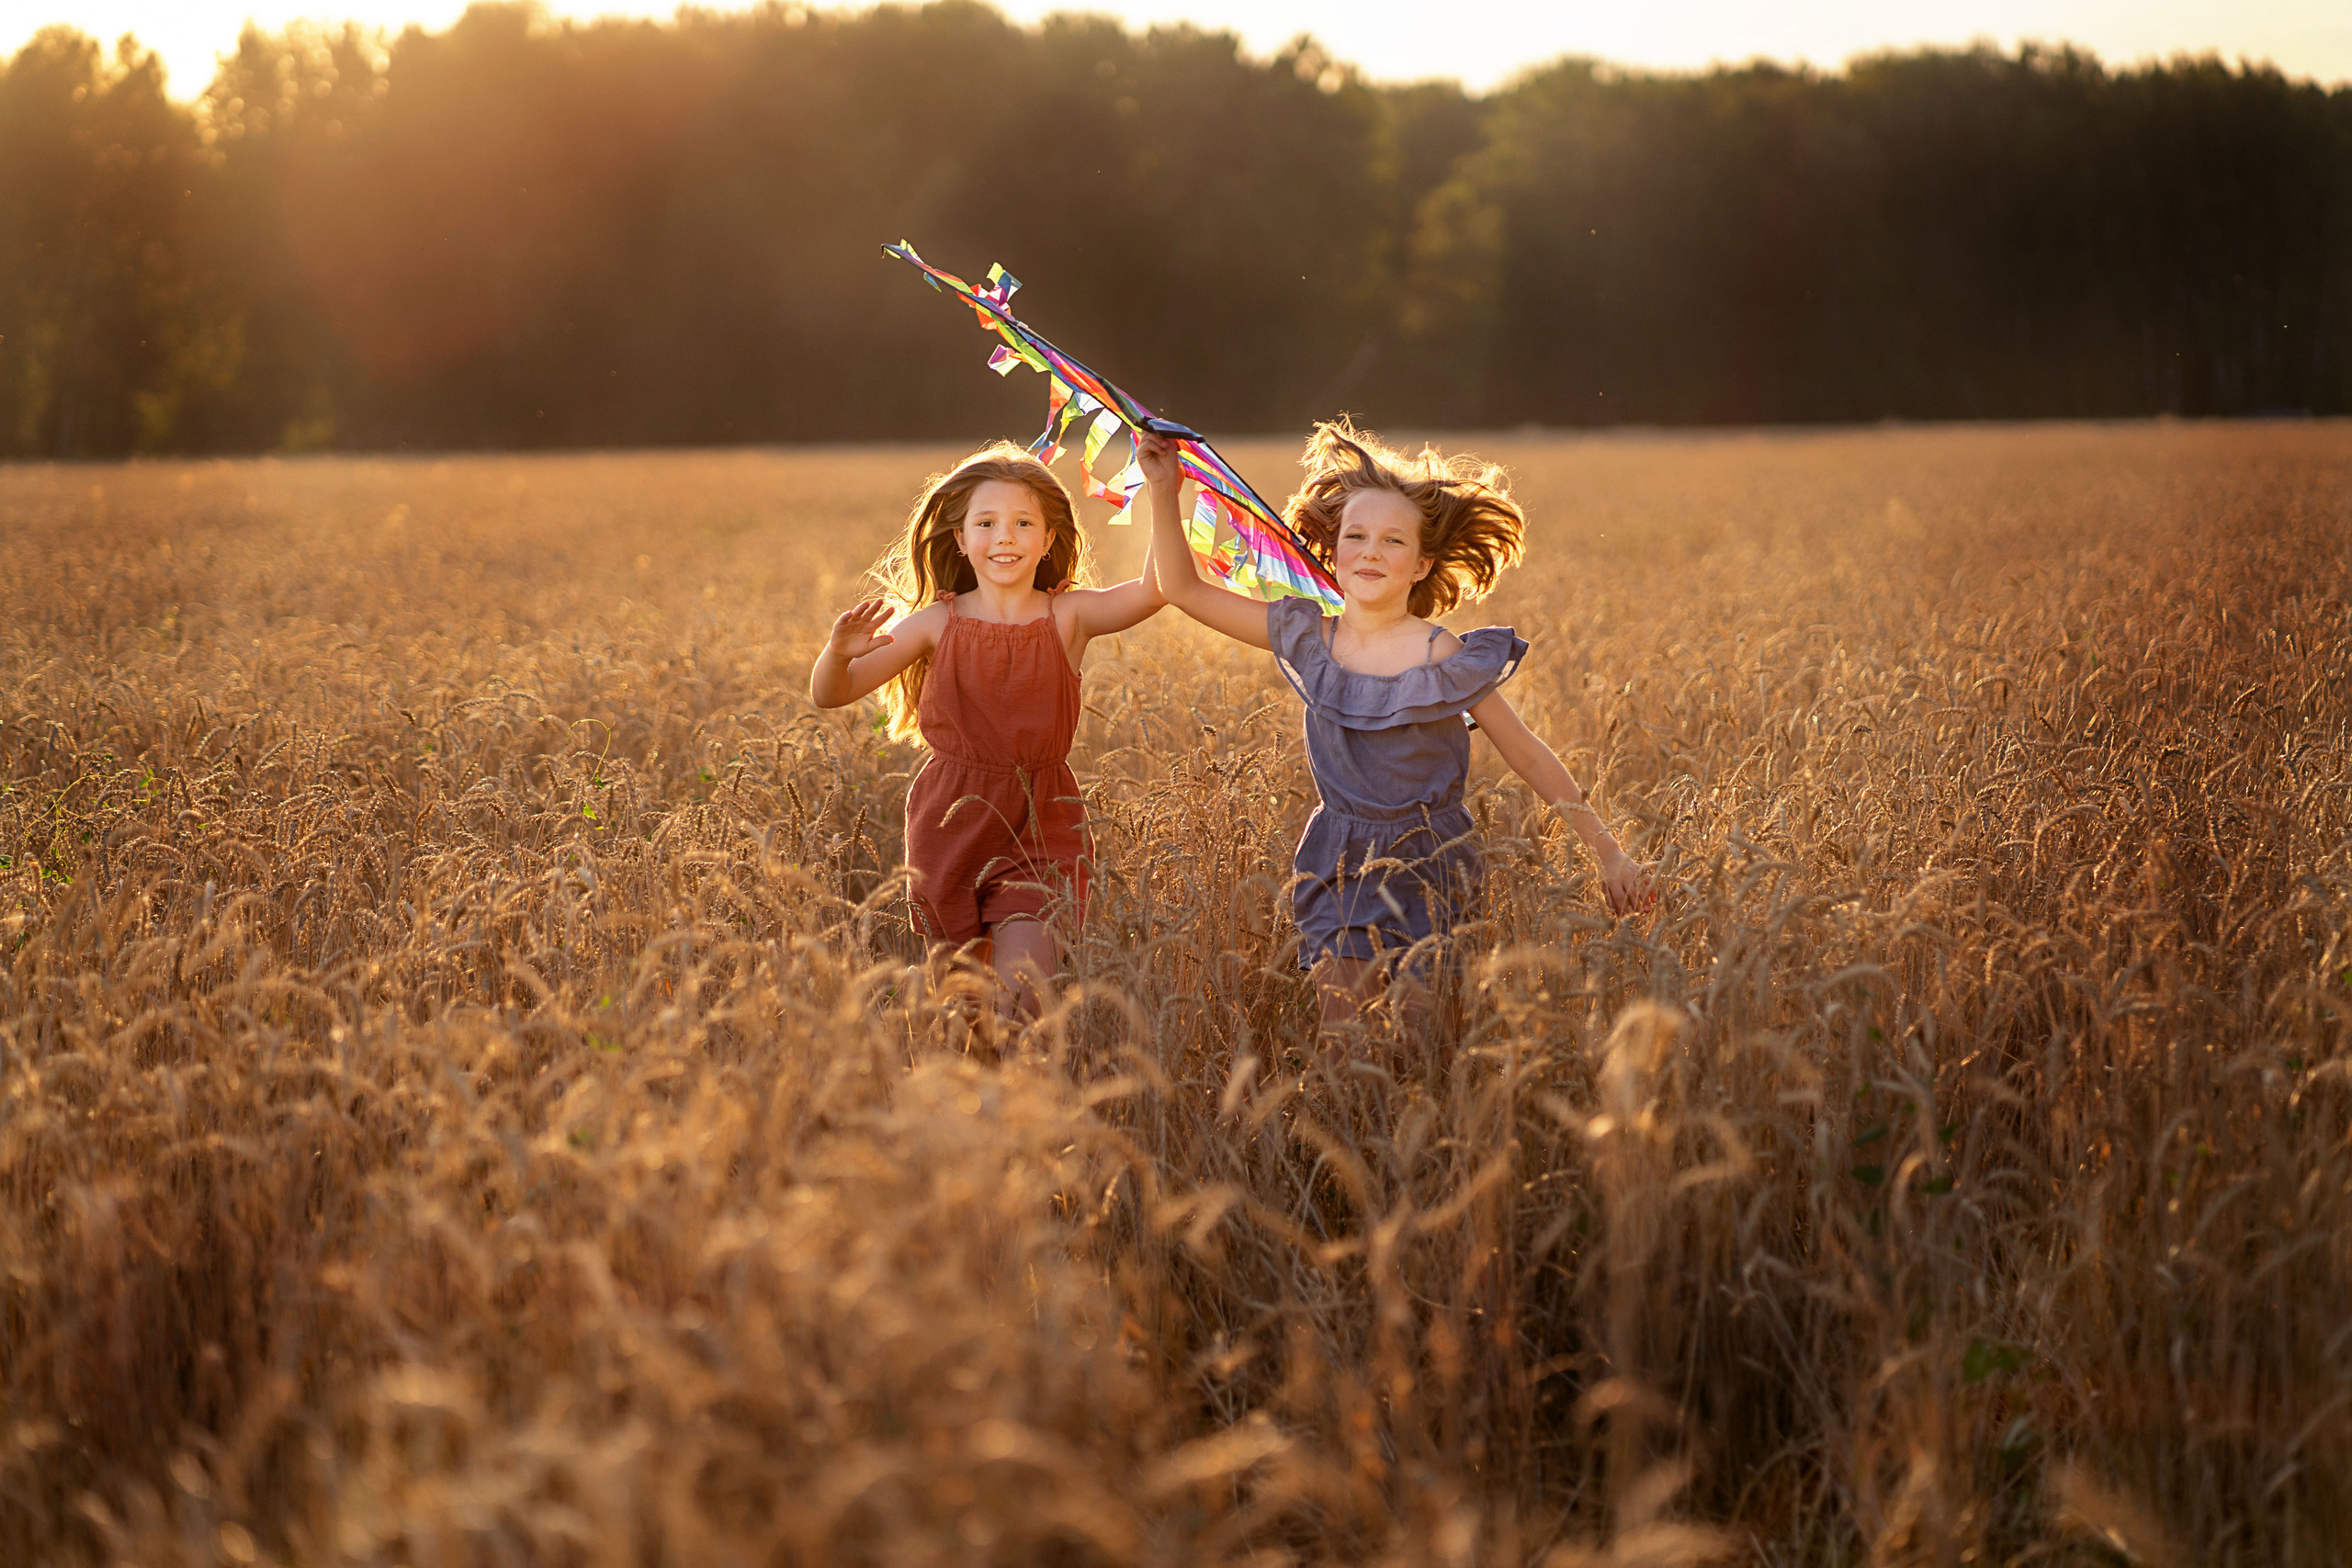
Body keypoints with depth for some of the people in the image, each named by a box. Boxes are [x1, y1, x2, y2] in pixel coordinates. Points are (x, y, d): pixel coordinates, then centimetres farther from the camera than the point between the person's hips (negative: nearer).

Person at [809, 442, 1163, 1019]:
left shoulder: (1069, 617, -2)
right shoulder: (937, 623, 0)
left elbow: (1157, 588, -20)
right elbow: (829, 694, -3)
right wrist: (839, 652, -26)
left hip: (1039, 826, -1)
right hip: (952, 823, 2)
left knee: (1023, 999, -14)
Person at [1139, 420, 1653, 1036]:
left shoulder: (1441, 659, -13)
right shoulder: (1309, 638, -2)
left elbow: (1529, 758, -6)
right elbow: (1183, 589, 6)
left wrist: (1609, 854, -5)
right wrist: (1165, 495, -3)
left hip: (1429, 863, -3)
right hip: (1341, 866, 3)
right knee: (1341, 1031, -8)